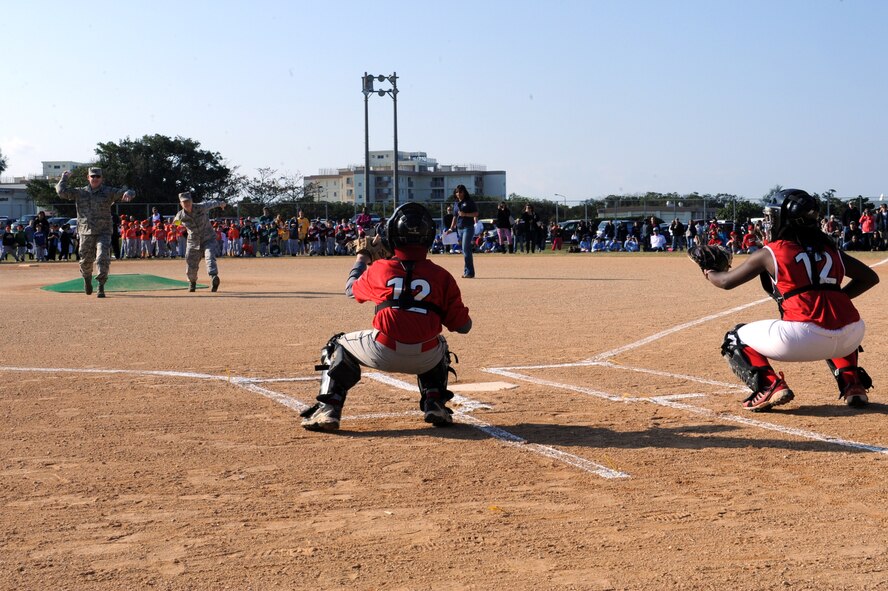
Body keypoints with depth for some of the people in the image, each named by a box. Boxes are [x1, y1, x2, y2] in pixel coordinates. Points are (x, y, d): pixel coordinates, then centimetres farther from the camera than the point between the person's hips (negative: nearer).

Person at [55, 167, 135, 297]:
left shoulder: (109, 192, 3)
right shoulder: (80, 193, 8)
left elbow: (130, 193, -6)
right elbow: (61, 191, -1)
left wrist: (127, 193, -30)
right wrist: (64, 177, 10)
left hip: (103, 232, -2)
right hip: (86, 232, 2)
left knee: (103, 259, -16)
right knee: (86, 260, 10)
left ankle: (101, 287, -10)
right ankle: (87, 279, 40)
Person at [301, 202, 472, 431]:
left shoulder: (379, 269, 5)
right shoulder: (441, 276, 5)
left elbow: (351, 289, 27)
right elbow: (463, 326, 7)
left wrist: (361, 257, 44)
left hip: (383, 353, -2)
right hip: (425, 359, 2)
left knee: (337, 347, 26)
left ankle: (328, 410, 12)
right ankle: (435, 405, 26)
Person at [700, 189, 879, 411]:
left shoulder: (770, 253, 9)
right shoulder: (830, 249, 21)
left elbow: (727, 281, 18)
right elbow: (870, 277, 28)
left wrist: (710, 274, 40)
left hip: (803, 338, -5)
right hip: (851, 338, 5)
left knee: (735, 341, 16)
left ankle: (770, 387, -6)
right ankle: (852, 383, 22)